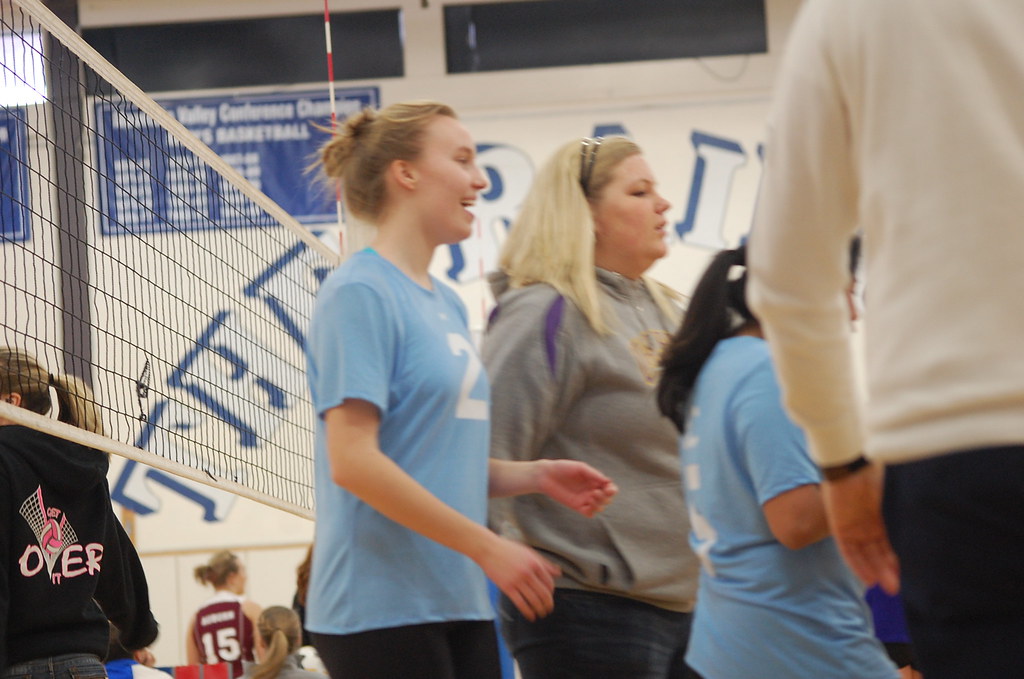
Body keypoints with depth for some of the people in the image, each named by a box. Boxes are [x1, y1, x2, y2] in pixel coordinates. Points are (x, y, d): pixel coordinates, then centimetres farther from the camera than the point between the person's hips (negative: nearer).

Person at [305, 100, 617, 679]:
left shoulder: (447, 304, 16)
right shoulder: (360, 292, -10)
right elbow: (352, 461, -19)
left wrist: (535, 475, 2)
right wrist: (488, 547, -18)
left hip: (462, 606, 9)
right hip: (383, 608, -9)